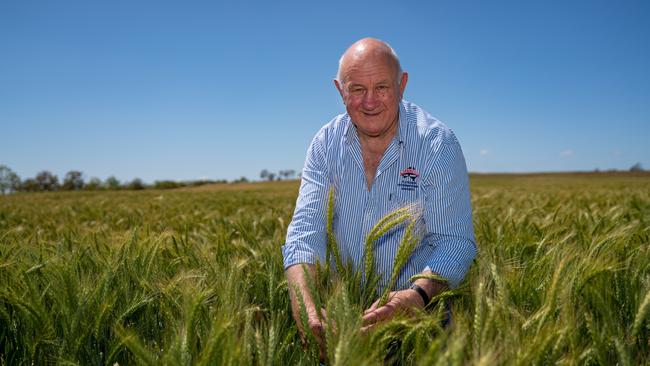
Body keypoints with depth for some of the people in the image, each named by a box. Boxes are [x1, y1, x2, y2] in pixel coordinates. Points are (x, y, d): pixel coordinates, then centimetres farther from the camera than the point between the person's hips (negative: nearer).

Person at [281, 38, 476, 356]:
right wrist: (305, 304, -28)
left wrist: (419, 294, -33)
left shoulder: (438, 145, -10)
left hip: (417, 312, -2)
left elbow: (456, 242, -13)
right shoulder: (326, 144, -1)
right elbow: (305, 229, -10)